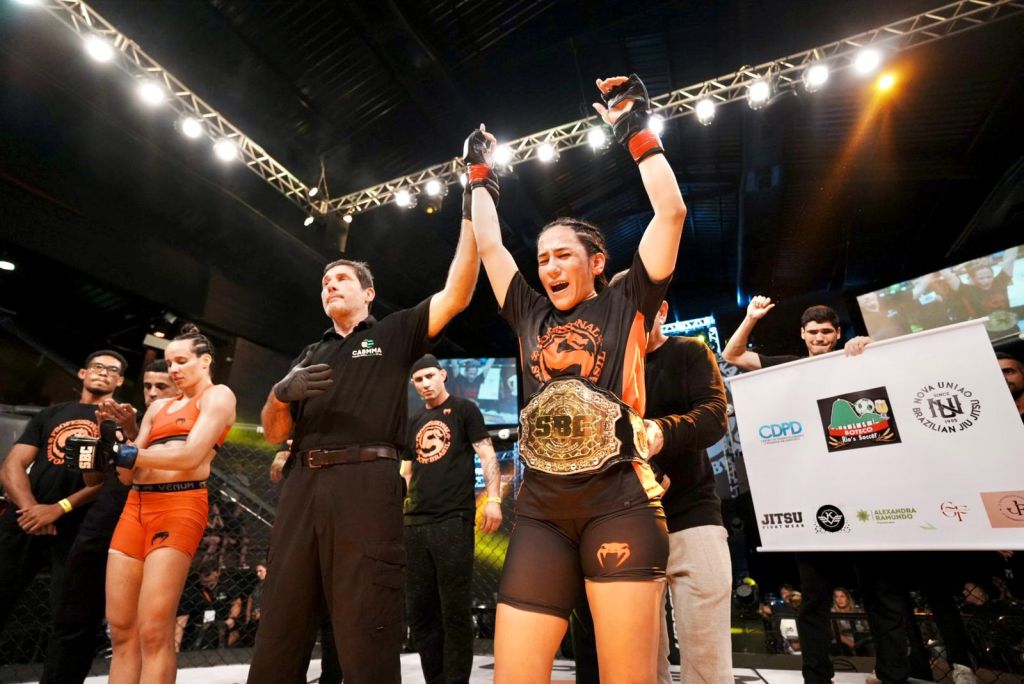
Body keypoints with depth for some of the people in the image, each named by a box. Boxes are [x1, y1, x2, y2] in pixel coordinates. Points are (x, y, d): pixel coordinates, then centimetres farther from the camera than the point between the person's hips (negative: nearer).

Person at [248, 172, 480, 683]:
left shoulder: (394, 334, 12)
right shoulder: (310, 354, 25)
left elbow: (457, 294, -1)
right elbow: (274, 432, 22)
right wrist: (281, 392, -1)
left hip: (367, 484, -5)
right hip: (302, 486, 5)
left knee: (366, 642, -4)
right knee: (276, 641, 9)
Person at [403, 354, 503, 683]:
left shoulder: (464, 409, 4)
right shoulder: (414, 423, 19)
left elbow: (487, 455, -4)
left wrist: (493, 498, -16)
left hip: (453, 520, -6)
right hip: (415, 523, 6)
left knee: (455, 610, -2)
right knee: (419, 609, 10)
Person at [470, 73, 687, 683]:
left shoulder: (625, 303, 7)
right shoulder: (531, 315, 16)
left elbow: (672, 212, 2)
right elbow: (489, 244, 23)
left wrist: (637, 132, 9)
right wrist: (482, 175, 32)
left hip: (620, 503, -3)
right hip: (541, 509, 4)